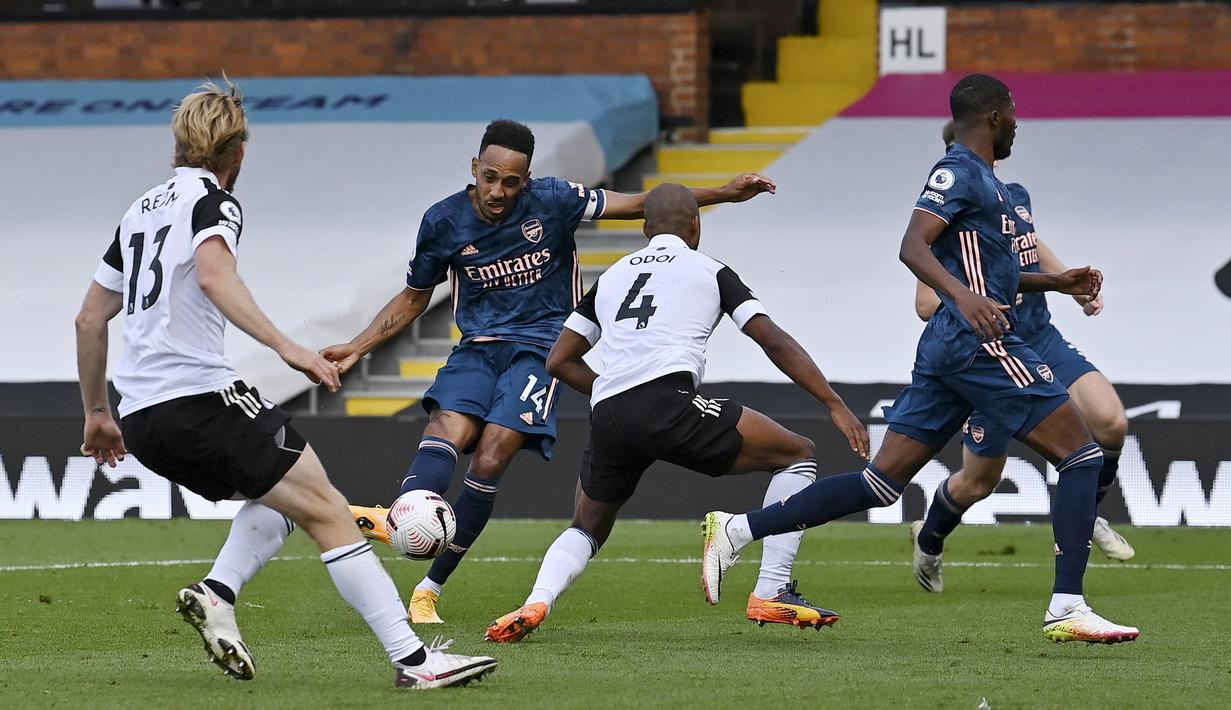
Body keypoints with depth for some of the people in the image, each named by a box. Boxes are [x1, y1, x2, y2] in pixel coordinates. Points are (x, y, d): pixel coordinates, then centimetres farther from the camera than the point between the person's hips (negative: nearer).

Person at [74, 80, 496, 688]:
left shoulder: (141, 210, 23)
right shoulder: (213, 201, -1)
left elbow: (89, 319, 26)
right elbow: (212, 275, -23)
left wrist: (97, 414, 34)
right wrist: (285, 346, -29)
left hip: (141, 420, 8)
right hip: (199, 396, -8)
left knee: (280, 498, 24)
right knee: (326, 510, -8)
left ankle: (215, 593, -2)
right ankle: (412, 658, -16)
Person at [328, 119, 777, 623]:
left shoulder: (552, 201, -6)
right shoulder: (443, 222, 0)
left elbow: (641, 204, 1)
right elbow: (414, 298, 14)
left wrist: (725, 193, -5)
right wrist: (356, 348, 6)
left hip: (540, 348, -2)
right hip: (478, 348, 2)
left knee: (490, 461, -20)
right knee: (448, 429, -28)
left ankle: (430, 588, -13)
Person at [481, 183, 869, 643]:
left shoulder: (612, 276, 28)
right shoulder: (710, 271, 17)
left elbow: (559, 361, 26)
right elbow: (774, 342, 8)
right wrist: (836, 406, 8)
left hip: (607, 416, 5)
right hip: (668, 402, -5)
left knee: (586, 531, 26)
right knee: (799, 455, 9)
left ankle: (536, 602, -6)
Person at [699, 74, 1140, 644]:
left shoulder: (980, 179, 23)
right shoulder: (959, 172, -7)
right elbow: (914, 246, -22)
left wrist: (1053, 282, 30)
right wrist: (964, 295, -37)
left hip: (948, 345, 10)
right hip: (981, 343, -10)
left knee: (881, 483, 6)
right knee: (1082, 455, -6)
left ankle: (736, 531, 1)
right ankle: (1067, 609, -13)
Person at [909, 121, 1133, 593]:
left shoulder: (1016, 197, 6)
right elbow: (926, 304, -18)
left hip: (1043, 340, 6)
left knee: (1111, 423, -14)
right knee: (979, 480, 6)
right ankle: (928, 541, 39)